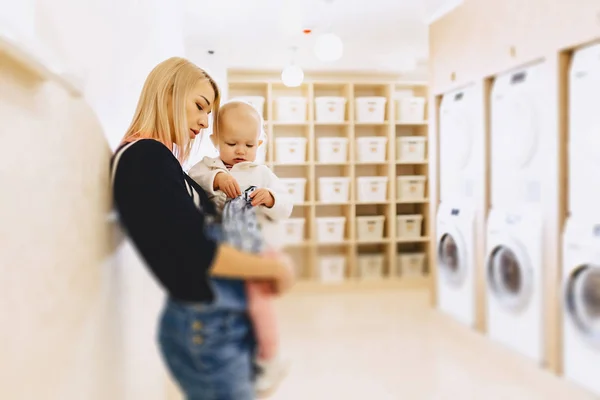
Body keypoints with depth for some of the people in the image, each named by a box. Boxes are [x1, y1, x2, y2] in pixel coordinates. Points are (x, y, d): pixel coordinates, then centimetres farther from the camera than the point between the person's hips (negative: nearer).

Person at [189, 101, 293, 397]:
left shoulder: (262, 174, 7)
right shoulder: (208, 166, 10)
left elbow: (285, 208, 3)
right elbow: (191, 180, -11)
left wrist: (271, 198, -18)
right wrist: (216, 178, -27)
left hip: (258, 249, -3)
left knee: (257, 297, -17)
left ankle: (270, 359, 3)